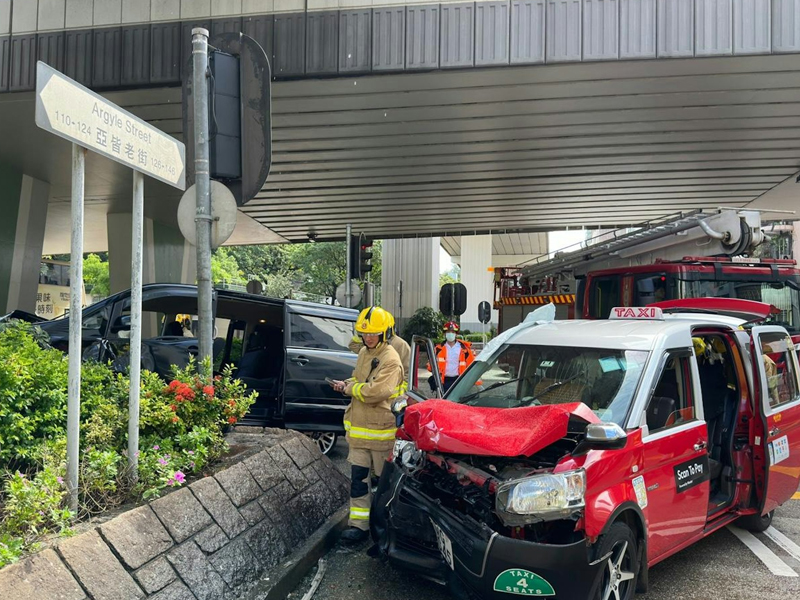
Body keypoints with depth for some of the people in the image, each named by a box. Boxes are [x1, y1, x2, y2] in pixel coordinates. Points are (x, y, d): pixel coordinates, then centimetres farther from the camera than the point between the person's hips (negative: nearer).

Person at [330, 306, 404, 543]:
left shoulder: (390, 359, -18)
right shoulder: (364, 353, 10)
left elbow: (376, 391, -28)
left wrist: (350, 389, -13)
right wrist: (347, 384, 3)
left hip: (381, 429, -7)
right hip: (359, 426, 8)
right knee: (358, 477, 6)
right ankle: (359, 524, 12)